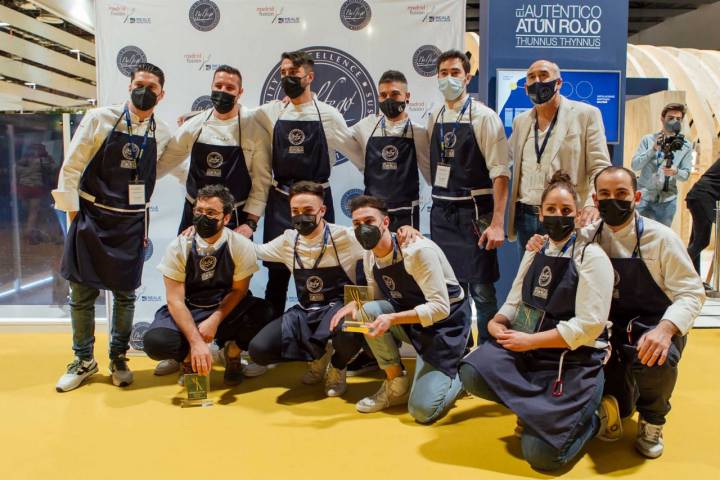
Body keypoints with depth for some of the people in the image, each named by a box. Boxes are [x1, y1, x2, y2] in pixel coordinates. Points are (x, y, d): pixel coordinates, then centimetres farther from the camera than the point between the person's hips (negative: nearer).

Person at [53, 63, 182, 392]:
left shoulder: (162, 134, 3)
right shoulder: (99, 119, -5)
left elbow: (164, 167, 18)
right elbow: (71, 168, -5)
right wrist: (73, 213, -7)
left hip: (132, 223, 2)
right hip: (92, 217, -1)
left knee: (125, 294, 9)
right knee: (82, 292, 6)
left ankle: (118, 358, 27)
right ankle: (84, 361, 24)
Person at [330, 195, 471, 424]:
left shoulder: (417, 250, -26)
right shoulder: (370, 258, -3)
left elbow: (440, 308, -28)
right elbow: (376, 300, 7)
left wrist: (392, 319, -37)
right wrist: (355, 304, -16)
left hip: (445, 324, -6)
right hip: (410, 321, 7)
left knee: (423, 411, -17)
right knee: (369, 311, -24)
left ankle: (459, 375, 15)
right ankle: (397, 385, -4)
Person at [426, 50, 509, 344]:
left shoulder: (483, 117, -7)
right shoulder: (434, 118, 10)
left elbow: (500, 173, -13)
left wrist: (497, 223, -18)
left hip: (474, 212, -6)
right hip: (441, 212, 6)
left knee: (481, 288, -1)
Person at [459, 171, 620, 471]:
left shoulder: (592, 257, -9)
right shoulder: (534, 253, 11)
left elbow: (589, 326, -17)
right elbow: (515, 303, 13)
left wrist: (529, 340, -19)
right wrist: (497, 322, -10)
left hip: (575, 363, -6)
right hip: (529, 354, 6)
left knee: (541, 453, -17)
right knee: (473, 371, -22)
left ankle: (594, 416, 11)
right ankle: (546, 409, 0)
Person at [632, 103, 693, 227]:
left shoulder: (686, 145, 4)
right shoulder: (648, 139, 0)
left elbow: (686, 174, 2)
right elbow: (635, 165, -6)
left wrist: (675, 172, -20)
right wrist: (653, 149, -17)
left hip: (667, 200, 2)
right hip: (644, 197, -2)